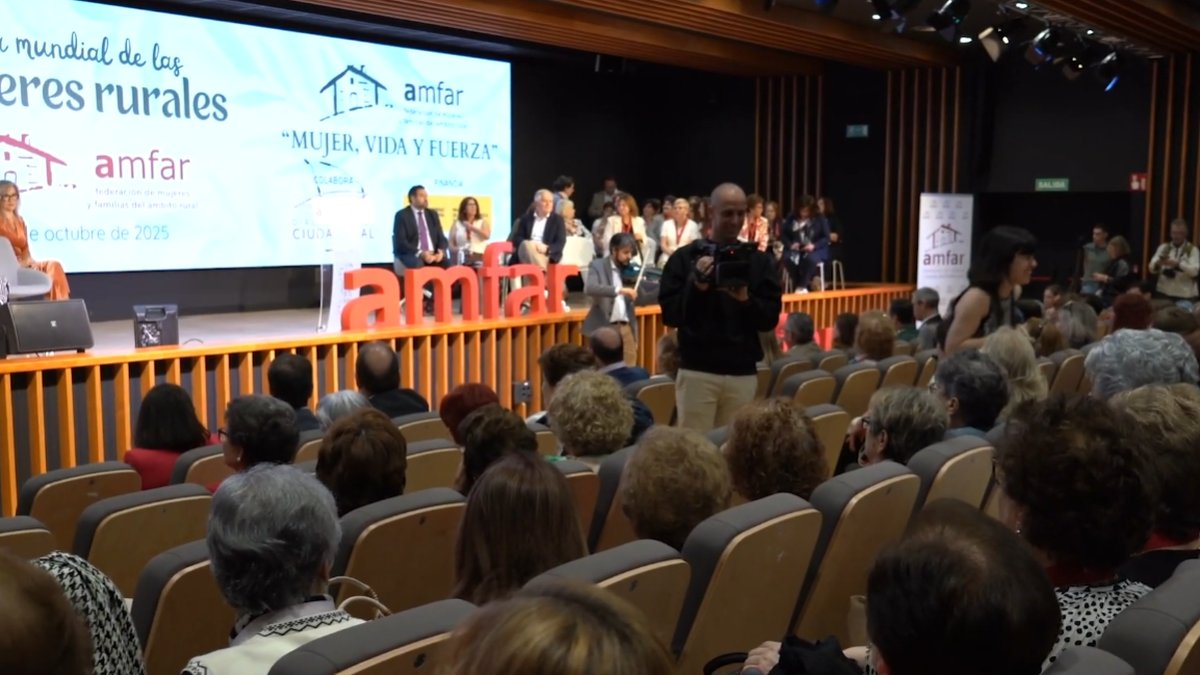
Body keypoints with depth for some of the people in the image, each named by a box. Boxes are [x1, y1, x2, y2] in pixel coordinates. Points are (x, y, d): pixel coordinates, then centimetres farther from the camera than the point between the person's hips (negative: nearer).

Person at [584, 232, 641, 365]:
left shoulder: (631, 270, 10)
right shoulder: (598, 266, -2)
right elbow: (589, 289, -22)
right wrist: (619, 289, -30)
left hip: (627, 327, 4)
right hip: (604, 327, -4)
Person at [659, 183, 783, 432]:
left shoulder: (759, 261, 9)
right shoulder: (685, 257, 2)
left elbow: (771, 319, 5)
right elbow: (670, 315, -2)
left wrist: (746, 300, -14)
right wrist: (695, 286, -18)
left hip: (743, 373, 2)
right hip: (697, 371, -2)